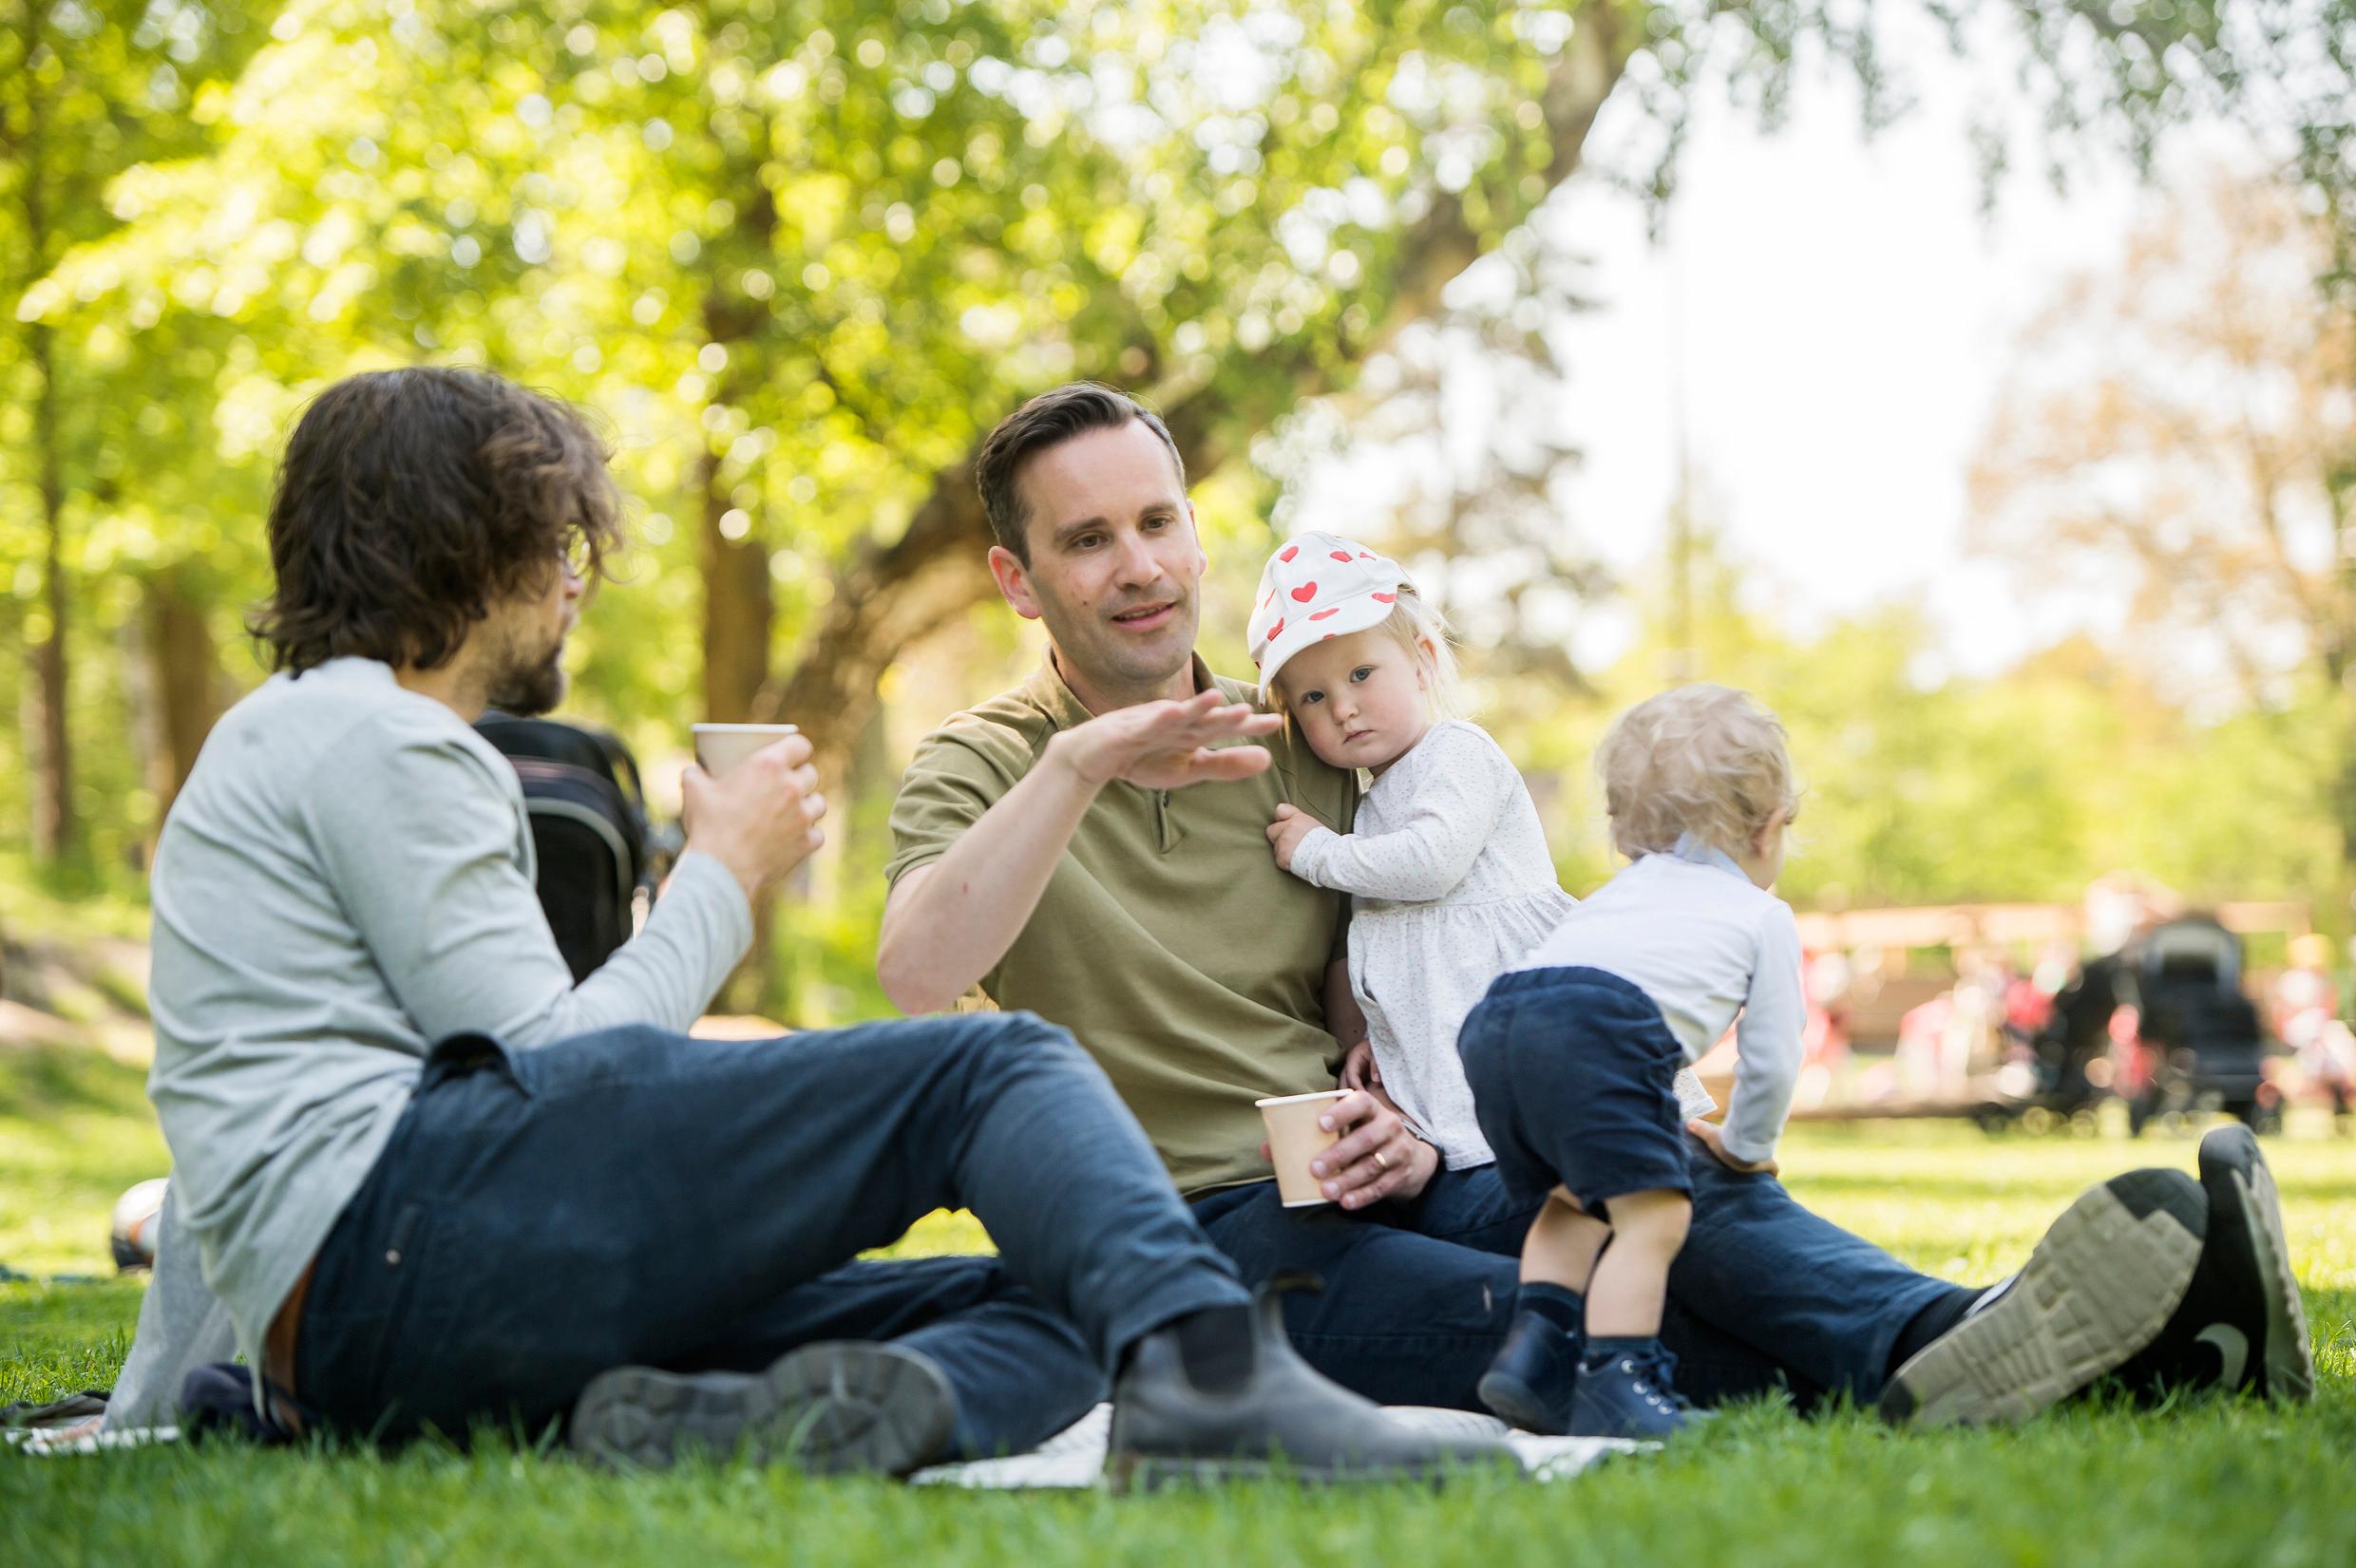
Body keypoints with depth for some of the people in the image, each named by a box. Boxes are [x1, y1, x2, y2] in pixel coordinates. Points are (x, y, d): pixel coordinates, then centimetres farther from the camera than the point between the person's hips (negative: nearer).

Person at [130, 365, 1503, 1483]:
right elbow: (544, 1062, -5)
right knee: (995, 1065, -12)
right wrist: (725, 878, 8)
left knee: (1050, 1314, -1)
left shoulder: (298, 741, 35)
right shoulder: (366, 736, 3)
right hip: (406, 1214, -9)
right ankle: (1208, 1367, -41)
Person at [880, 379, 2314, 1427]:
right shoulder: (983, 769, 2)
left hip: (1367, 1179, 5)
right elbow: (918, 980, -19)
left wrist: (1404, 1123, -4)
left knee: (1679, 1181, -25)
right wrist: (1080, 761, -27)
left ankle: (1972, 1349, -47)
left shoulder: (1299, 752, 18)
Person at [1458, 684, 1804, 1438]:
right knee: (1652, 1213, -8)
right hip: (1599, 1031, -7)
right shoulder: (1764, 917, 24)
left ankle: (1530, 1347, 10)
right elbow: (1771, 1058, 22)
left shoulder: (1616, 893, 41)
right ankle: (1614, 1385, -19)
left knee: (1574, 1202, 24)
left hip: (1494, 1022, 7)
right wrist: (1744, 1145, 42)